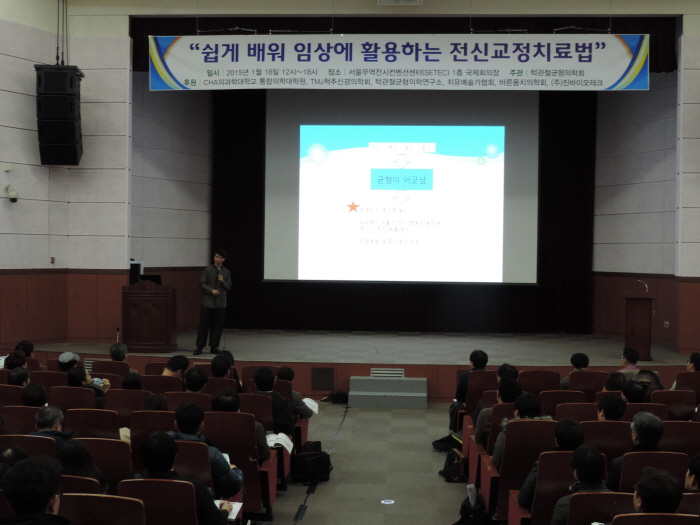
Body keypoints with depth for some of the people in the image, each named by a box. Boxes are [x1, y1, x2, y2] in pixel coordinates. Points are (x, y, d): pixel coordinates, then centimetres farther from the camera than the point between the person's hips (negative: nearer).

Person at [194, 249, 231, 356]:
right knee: (204, 324, -1)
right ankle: (199, 346, 7)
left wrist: (223, 281, -12)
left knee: (217, 325, 4)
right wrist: (211, 290, -17)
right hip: (208, 302, -2)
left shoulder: (226, 272, 7)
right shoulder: (208, 270, 0)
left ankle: (214, 346, 13)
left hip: (220, 303, 2)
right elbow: (202, 284, -3)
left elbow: (228, 288, 7)